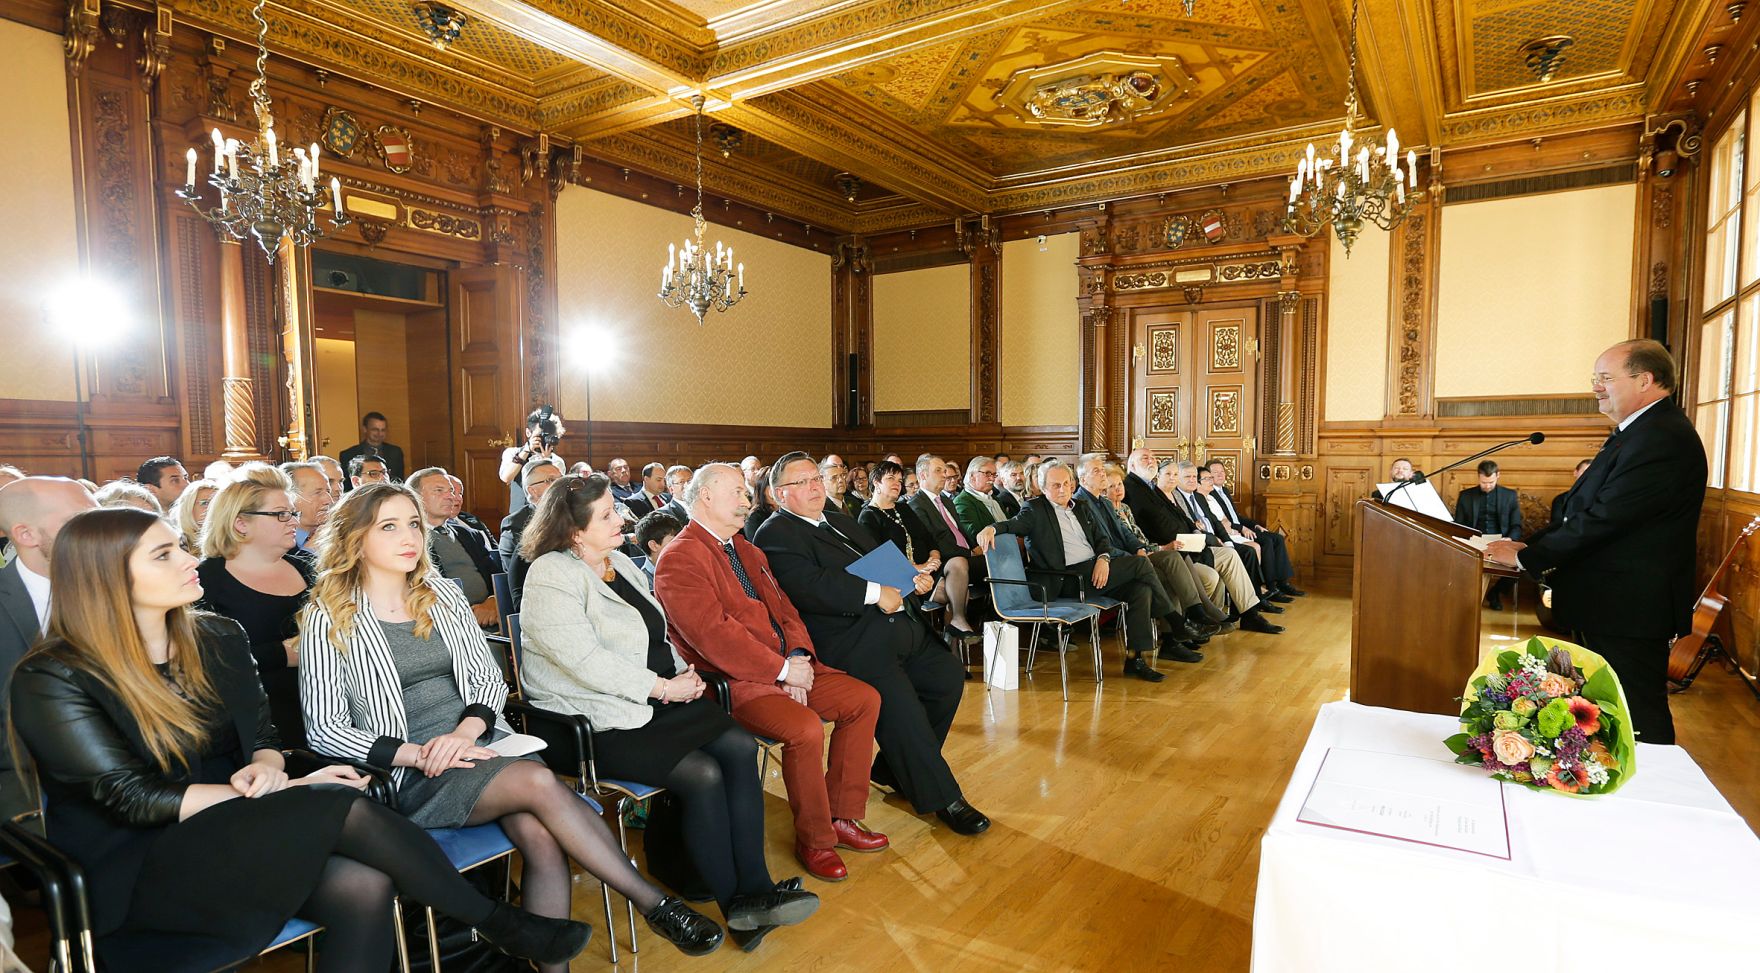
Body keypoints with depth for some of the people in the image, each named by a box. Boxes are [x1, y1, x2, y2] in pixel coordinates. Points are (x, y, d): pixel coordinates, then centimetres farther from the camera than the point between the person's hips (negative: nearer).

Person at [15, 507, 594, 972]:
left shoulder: (217, 639, 7)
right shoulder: (52, 681, -10)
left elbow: (263, 733, 11)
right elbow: (136, 799, -14)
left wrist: (266, 767, -15)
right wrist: (290, 793, -18)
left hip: (228, 835, 5)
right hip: (135, 870, -5)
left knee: (365, 887, -28)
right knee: (343, 807, -30)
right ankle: (497, 923, -14)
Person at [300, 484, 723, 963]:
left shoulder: (444, 595, 12)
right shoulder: (329, 621, 0)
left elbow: (490, 679, 10)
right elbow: (325, 729, -5)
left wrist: (464, 731, -10)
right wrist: (418, 754, -15)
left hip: (476, 741, 4)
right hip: (412, 775, -4)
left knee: (542, 839, -27)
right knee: (540, 782, -30)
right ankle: (657, 905, -20)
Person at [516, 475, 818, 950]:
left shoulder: (620, 563, 14)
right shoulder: (552, 577, -13)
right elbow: (586, 661, -22)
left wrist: (684, 671, 0)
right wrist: (662, 687, -18)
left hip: (658, 698, 8)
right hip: (602, 721, -8)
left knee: (740, 748, -12)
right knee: (702, 773, -23)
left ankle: (754, 888, -10)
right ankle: (734, 903, -5)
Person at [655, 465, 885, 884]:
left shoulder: (748, 550, 19)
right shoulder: (679, 560, -11)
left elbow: (783, 608, 15)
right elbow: (713, 633, -21)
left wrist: (799, 657, -5)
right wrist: (782, 669, -19)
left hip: (789, 668, 9)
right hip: (733, 682, -9)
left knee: (865, 699, -1)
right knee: (806, 729, -30)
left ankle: (843, 816, 11)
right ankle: (815, 840, -5)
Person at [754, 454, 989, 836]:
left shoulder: (840, 521, 25)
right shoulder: (775, 536, -5)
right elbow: (811, 586, -21)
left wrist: (911, 577, 6)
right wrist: (876, 592, -22)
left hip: (893, 623, 9)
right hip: (848, 642, -9)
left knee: (949, 676, 3)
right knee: (898, 701, -25)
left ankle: (894, 769, 18)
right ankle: (942, 797, -6)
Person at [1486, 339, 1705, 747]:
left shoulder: (1662, 438, -21)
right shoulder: (1638, 432, 14)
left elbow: (1602, 518, -25)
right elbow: (1583, 511, 14)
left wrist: (1525, 557, -17)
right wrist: (1530, 544, 4)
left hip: (1628, 608, -11)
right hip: (1609, 604, 11)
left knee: (1636, 719, 1)